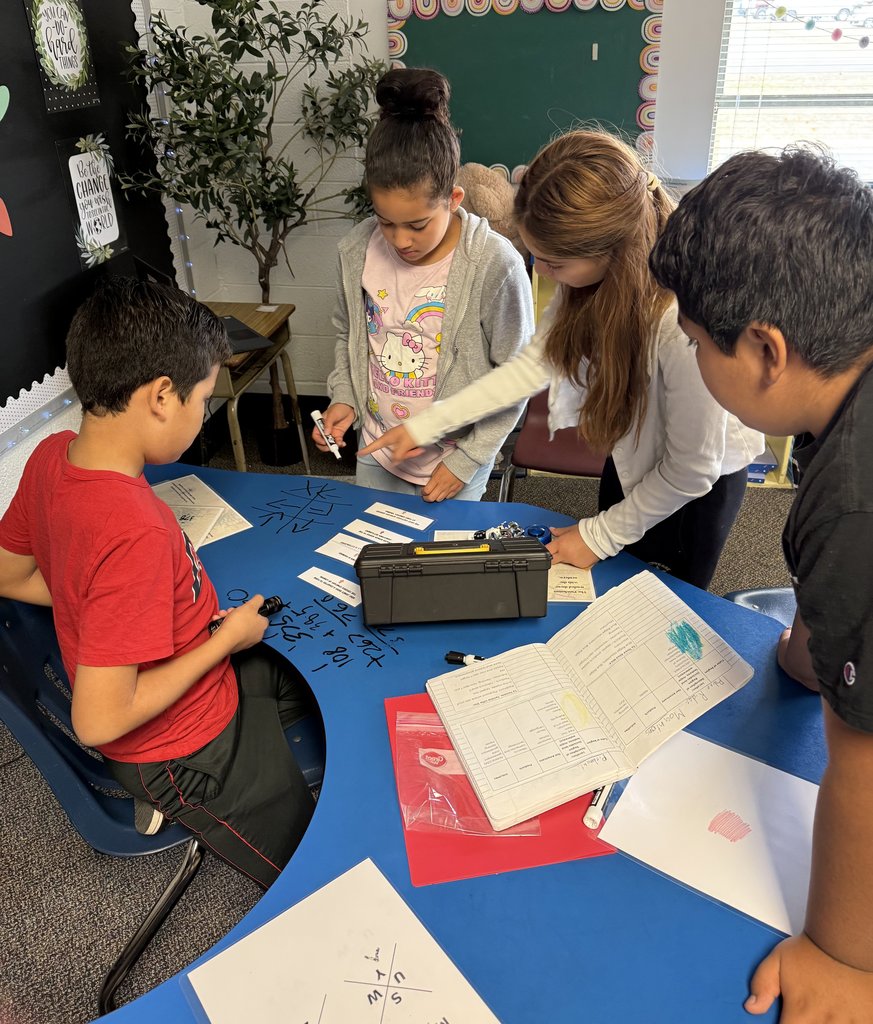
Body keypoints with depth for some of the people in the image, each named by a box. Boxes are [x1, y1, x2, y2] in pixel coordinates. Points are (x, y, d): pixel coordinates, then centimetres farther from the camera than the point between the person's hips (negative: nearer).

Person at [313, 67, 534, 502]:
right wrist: (343, 397, -7)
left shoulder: (496, 265, -22)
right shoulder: (356, 250, -10)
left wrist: (468, 460, -12)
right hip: (376, 453, 4)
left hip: (454, 462, -4)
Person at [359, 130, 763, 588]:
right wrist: (427, 424, -8)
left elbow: (691, 469, -27)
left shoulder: (684, 322, -41)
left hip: (696, 485, -6)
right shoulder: (602, 273, -22)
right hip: (630, 459, 6)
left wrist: (600, 535, -13)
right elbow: (537, 361, -8)